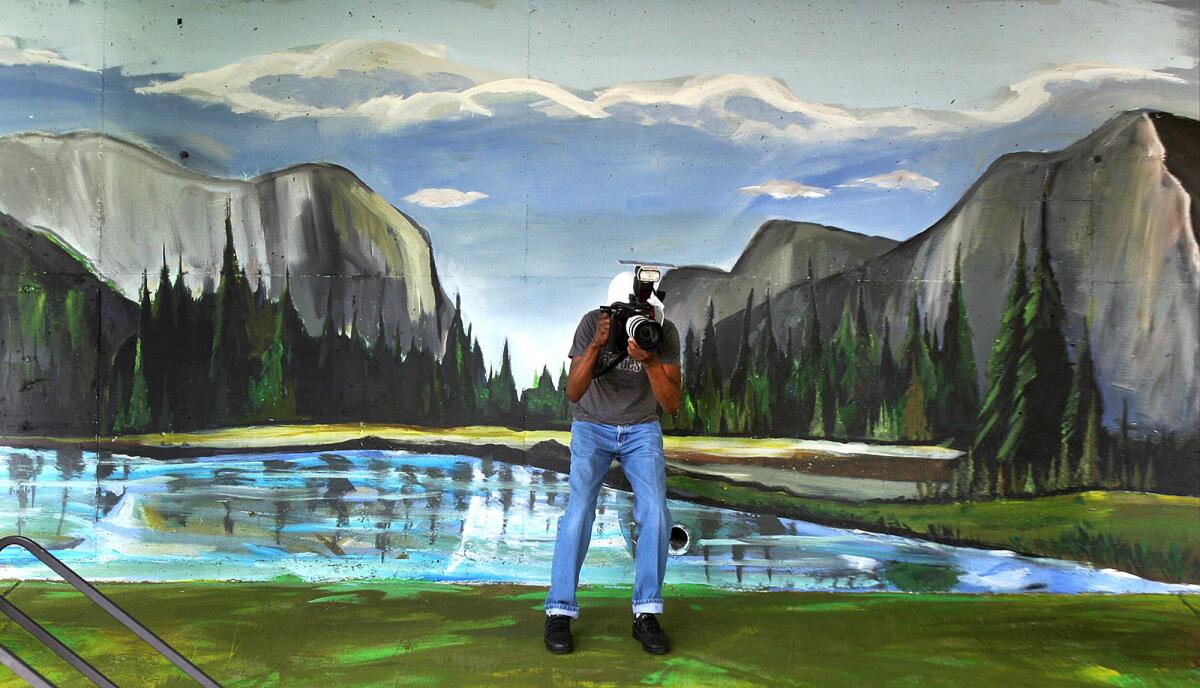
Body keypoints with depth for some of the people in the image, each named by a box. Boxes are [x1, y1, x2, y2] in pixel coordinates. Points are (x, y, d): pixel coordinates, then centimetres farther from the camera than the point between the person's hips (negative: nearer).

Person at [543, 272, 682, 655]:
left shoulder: (665, 333, -16)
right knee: (579, 511, -21)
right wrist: (596, 345, -37)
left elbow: (672, 404, -19)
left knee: (655, 513, -19)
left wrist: (650, 361, -35)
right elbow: (573, 393, -23)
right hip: (592, 426, -1)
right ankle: (559, 612, -10)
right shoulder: (592, 324, -20)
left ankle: (646, 614, -7)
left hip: (642, 430, 1)